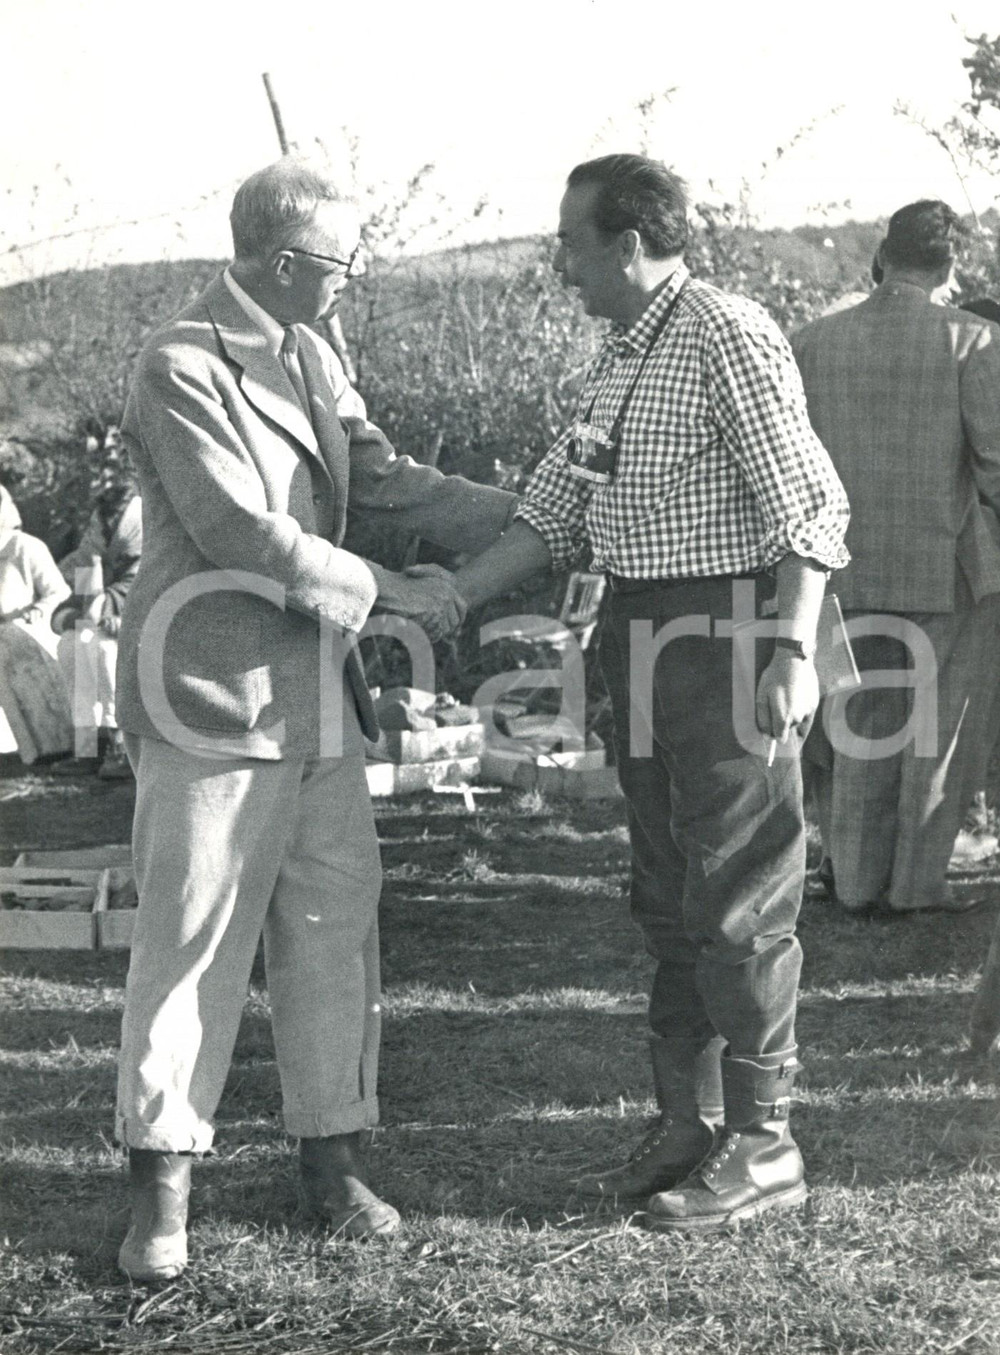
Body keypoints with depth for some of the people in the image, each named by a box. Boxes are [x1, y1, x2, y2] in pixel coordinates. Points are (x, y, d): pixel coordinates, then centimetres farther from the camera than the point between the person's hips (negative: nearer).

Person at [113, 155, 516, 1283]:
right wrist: (393, 593, -12)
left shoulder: (309, 356, 12)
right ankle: (160, 1182, 7)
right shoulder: (181, 369, -15)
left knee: (335, 919, 9)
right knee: (193, 938, -3)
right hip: (213, 693, -8)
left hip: (315, 694, 8)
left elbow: (382, 478, 13)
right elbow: (246, 537, -19)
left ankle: (330, 1157, 19)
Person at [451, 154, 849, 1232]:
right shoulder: (617, 358, 15)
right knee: (667, 900, 14)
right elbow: (551, 511, 19)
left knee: (737, 900, -3)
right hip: (643, 646, 9)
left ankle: (762, 1143, 6)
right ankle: (686, 1126, 24)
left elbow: (808, 507, -16)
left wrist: (794, 649, -24)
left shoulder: (728, 337, -12)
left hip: (725, 638, -9)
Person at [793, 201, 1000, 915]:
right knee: (939, 733, 10)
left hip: (846, 569, 4)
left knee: (861, 724, 16)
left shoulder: (812, 343, 1)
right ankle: (917, 881, 14)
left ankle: (857, 880, 21)